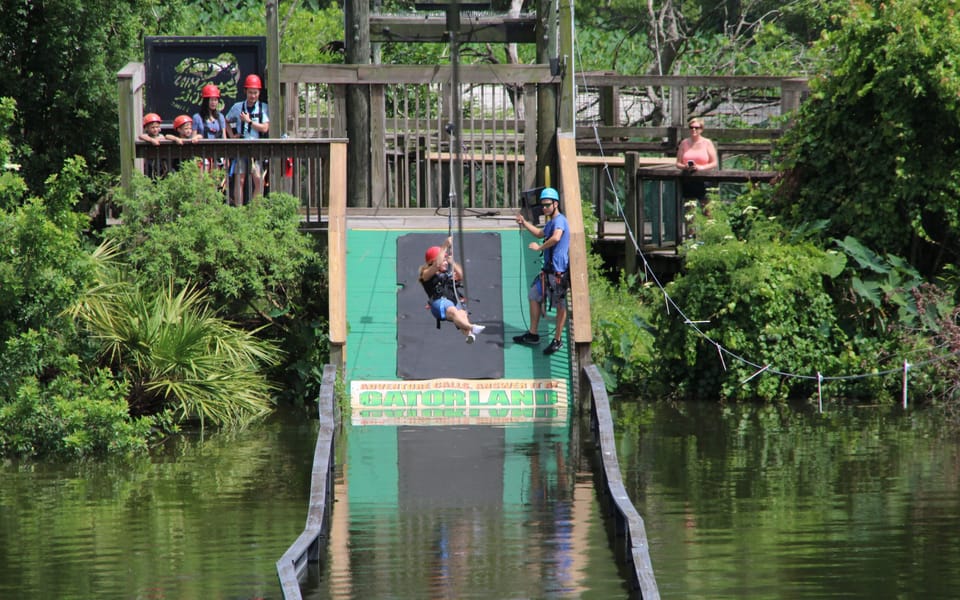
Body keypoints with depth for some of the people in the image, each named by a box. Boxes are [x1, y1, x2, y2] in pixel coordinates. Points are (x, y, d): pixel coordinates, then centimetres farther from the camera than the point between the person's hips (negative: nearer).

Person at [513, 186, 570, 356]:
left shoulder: (559, 220, -14)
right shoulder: (550, 222, 18)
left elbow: (556, 237, -34)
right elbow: (540, 233, 40)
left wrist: (539, 247, -22)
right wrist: (525, 224, 30)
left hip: (559, 270, -11)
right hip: (548, 269, 11)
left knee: (561, 305, -3)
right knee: (534, 296, 17)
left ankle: (558, 340, 1)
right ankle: (532, 335, 23)